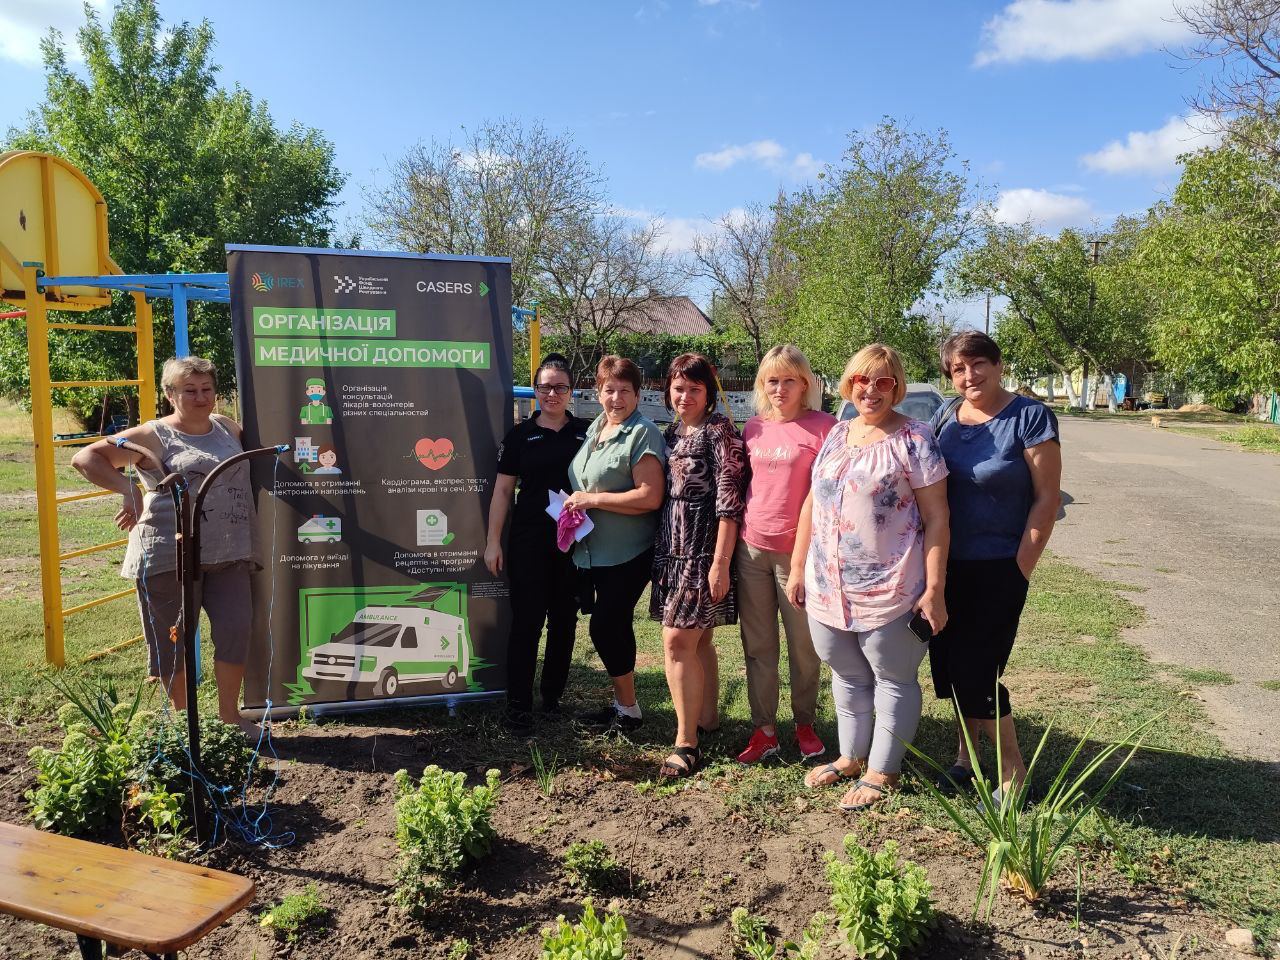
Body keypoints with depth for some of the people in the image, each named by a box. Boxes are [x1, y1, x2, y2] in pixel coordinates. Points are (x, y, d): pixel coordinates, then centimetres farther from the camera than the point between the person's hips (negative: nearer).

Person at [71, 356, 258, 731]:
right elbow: (85, 458, -3)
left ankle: (229, 714, 16)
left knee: (237, 627, -1)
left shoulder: (227, 427, 14)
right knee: (172, 638, 5)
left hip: (228, 555, 4)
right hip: (170, 554, -4)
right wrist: (130, 490, -16)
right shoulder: (153, 437, -2)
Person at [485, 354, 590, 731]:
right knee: (526, 619, -1)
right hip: (528, 540, -1)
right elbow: (503, 489, 4)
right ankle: (518, 703, 8)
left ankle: (553, 696, 24)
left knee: (564, 620, 9)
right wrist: (493, 541, -1)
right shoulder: (520, 435, 3)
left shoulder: (587, 432, 5)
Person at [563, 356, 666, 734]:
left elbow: (650, 497, -22)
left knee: (605, 627, -4)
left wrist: (592, 499, -19)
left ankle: (628, 710, 14)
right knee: (615, 627, 16)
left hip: (627, 554, -8)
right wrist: (575, 505, 6)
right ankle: (622, 703, 29)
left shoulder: (643, 434, -13)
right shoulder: (594, 428, 12)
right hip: (593, 551, 8)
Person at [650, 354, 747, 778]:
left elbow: (729, 500, -16)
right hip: (673, 550, 8)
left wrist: (720, 562, -19)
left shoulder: (719, 431, -10)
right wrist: (661, 552, 15)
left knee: (677, 642, -10)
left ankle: (686, 743, -2)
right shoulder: (672, 433, 13)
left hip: (703, 552, -8)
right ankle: (707, 719, 29)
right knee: (698, 640, 15)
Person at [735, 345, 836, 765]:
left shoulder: (823, 426, -6)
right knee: (757, 645, 9)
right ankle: (764, 729, 20)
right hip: (751, 548, 5)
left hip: (798, 552, -4)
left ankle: (805, 723, 27)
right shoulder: (753, 427, 9)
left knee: (804, 646, 8)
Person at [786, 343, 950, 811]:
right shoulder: (836, 434, 9)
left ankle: (882, 771, 25)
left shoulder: (914, 438, -9)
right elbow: (812, 503, 14)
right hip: (828, 587, 6)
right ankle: (851, 756, 37)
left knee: (892, 678, 10)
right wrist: (798, 568, 12)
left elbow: (936, 518, -11)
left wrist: (933, 590, -15)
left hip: (888, 591, -6)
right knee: (847, 675, 19)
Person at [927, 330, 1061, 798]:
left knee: (975, 672, -3)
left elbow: (1047, 498, -11)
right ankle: (967, 754, 34)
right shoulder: (944, 416, 4)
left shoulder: (1031, 417, -11)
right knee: (949, 665, 13)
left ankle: (1013, 772, 18)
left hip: (997, 566, -5)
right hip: (947, 564, 5)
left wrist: (1020, 569, -13)